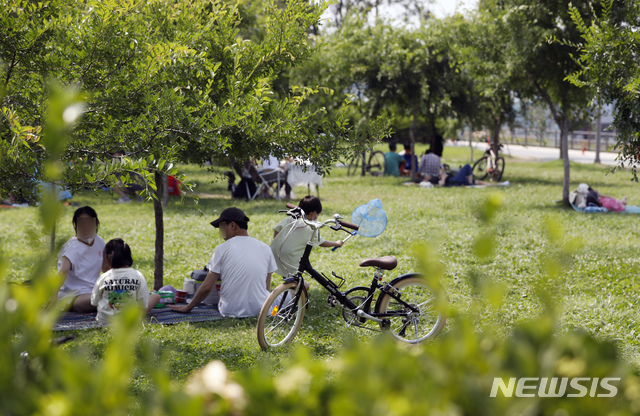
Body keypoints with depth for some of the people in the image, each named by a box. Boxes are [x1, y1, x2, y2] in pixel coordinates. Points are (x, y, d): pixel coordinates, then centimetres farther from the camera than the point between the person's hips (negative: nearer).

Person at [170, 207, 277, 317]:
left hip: (231, 311, -1)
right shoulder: (265, 249, 2)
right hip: (260, 309, 1)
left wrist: (187, 308, 8)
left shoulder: (222, 249, -7)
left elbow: (206, 287, -6)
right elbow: (267, 288, 7)